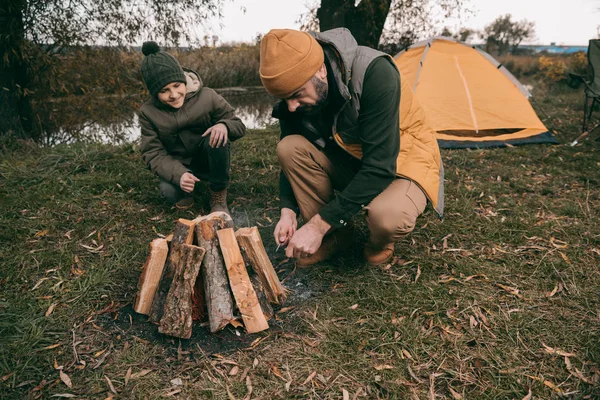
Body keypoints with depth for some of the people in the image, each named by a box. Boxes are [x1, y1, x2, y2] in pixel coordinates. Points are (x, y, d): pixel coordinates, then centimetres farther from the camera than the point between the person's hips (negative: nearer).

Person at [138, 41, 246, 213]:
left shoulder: (207, 96, -15)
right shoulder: (148, 112, -11)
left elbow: (239, 126, -8)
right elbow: (154, 154, -14)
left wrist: (224, 125, -34)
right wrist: (178, 175, -34)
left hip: (209, 159, 0)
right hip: (177, 165, 0)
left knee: (217, 137, -32)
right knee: (170, 192, -31)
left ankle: (219, 196, -12)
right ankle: (186, 190, 8)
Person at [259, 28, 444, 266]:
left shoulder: (375, 73, -32)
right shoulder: (295, 93, -15)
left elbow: (379, 167, -34)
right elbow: (291, 158, -2)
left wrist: (319, 224, -33)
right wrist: (288, 211, -17)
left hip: (404, 160, -5)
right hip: (349, 161, 5)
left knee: (387, 216, -38)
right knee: (289, 148, -20)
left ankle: (380, 243, 1)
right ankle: (335, 235, -4)